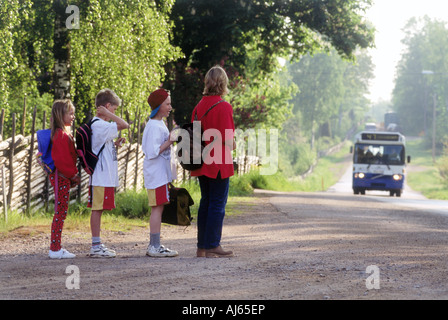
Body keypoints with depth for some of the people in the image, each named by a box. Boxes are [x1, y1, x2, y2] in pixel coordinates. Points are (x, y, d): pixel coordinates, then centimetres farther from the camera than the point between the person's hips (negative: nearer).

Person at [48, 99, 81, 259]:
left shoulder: (64, 134, 16)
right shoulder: (60, 135, -16)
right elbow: (61, 159, -22)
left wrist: (73, 175, 13)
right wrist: (73, 174, -13)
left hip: (64, 177, 10)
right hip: (61, 177, -10)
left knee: (61, 213, 11)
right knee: (60, 212, -7)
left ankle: (56, 247, 15)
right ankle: (55, 249, -5)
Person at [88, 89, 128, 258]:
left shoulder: (99, 125, 17)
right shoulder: (99, 125, -15)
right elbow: (124, 125, -25)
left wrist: (115, 144, 12)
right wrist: (107, 114, -16)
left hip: (106, 177, 10)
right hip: (101, 177, -10)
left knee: (98, 209, 11)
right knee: (97, 209, -6)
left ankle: (97, 245, 15)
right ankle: (96, 247, -5)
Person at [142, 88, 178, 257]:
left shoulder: (159, 124, 16)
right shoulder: (154, 126, -15)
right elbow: (152, 152, -21)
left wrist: (170, 141, 10)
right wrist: (169, 142, -19)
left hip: (161, 172, 10)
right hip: (156, 174, -10)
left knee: (158, 208, 11)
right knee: (157, 207, -10)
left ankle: (154, 246, 15)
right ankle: (155, 247, -9)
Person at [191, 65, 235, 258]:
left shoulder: (199, 106, 7)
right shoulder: (223, 106, -14)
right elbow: (227, 138, -17)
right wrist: (232, 145, 3)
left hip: (202, 163, 7)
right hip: (219, 163, -7)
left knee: (206, 203, 14)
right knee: (218, 204, -1)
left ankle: (202, 247, 16)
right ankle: (211, 247, -1)